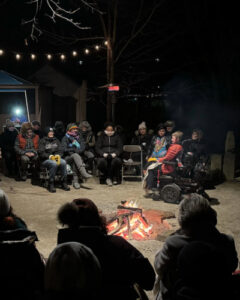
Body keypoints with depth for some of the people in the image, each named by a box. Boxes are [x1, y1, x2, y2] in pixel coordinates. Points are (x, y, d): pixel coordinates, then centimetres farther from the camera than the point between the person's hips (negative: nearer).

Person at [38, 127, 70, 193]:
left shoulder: (56, 140, 19)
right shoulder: (43, 141, 5)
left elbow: (60, 150, 12)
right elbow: (41, 153, -5)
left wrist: (58, 155, -10)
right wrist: (49, 156, -18)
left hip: (57, 158, 4)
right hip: (45, 160, -4)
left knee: (63, 162, -29)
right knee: (54, 164, -37)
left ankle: (64, 183, -22)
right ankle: (51, 184, -29)